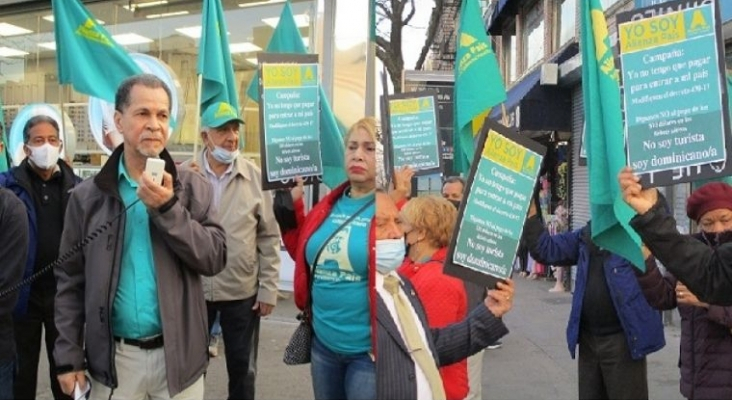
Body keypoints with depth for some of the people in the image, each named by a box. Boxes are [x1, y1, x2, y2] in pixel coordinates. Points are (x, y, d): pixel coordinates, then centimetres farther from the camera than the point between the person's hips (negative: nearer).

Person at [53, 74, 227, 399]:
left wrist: (168, 208, -18)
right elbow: (70, 280, 3)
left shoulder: (194, 187, 0)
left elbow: (215, 259, -8)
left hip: (178, 355, 0)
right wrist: (68, 355, 0)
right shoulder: (88, 196, 1)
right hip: (113, 357, 1)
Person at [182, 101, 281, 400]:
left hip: (242, 291, 0)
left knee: (242, 368, 15)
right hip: (193, 289, 0)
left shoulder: (255, 177, -4)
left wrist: (268, 288, -3)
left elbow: (269, 237, -2)